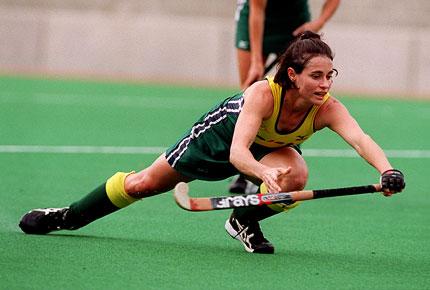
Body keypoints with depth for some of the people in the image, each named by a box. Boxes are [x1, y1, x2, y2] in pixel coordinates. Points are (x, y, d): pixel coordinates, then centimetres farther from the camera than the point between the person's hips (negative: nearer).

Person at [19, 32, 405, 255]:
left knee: (296, 177, -33)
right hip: (225, 131, -2)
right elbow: (237, 151, -51)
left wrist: (387, 172, -72)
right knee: (143, 183, 10)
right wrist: (264, 174, -71)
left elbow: (360, 139, -53)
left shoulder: (328, 109, -36)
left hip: (271, 146, 2)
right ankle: (67, 216, 37)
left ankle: (244, 221, 1)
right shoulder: (263, 93, -42)